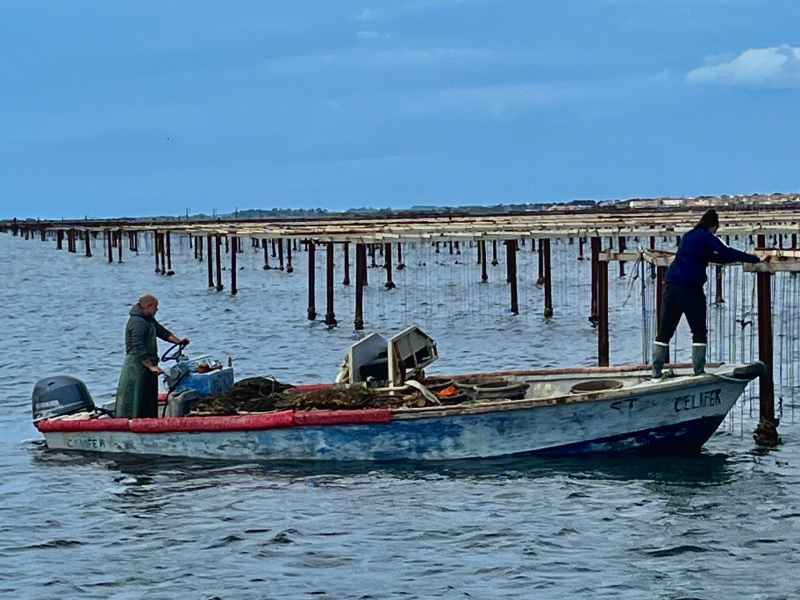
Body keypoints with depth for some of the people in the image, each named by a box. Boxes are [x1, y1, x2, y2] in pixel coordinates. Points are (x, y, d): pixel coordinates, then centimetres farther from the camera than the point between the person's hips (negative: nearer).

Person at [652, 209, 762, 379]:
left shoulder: (688, 236, 21)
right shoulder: (707, 237, -2)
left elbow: (712, 256, 29)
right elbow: (727, 253, -11)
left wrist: (738, 258, 29)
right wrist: (755, 259, -8)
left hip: (671, 286, 6)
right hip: (691, 288, -6)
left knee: (665, 331, 8)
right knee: (699, 331, 4)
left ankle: (656, 373, 6)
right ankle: (699, 372, 1)